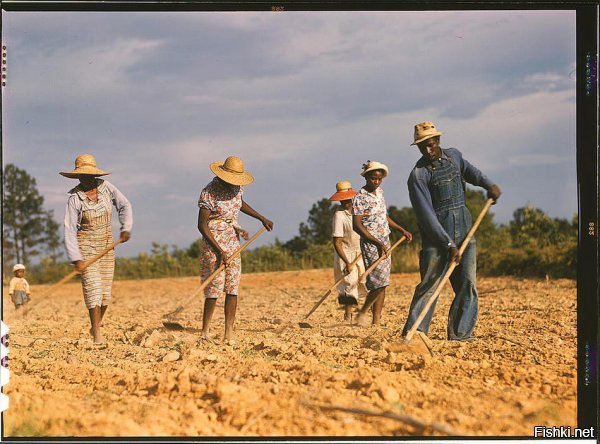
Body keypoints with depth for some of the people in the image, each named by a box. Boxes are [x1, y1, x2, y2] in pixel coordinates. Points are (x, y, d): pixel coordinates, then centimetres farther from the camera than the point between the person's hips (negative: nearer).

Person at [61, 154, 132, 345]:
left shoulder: (105, 187, -4)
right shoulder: (75, 199, -14)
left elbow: (124, 205, 7)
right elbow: (69, 231, -15)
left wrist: (126, 228, -7)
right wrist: (76, 259, -22)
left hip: (106, 246, 4)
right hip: (86, 247, -4)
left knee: (105, 291, 6)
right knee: (93, 288, -14)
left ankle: (95, 327, 26)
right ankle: (97, 334, -12)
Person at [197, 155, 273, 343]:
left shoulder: (237, 187, 4)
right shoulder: (209, 192, -17)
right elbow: (202, 225, -18)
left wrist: (262, 218, 26)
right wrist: (218, 250, -23)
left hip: (233, 243, 7)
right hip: (214, 242, -7)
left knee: (233, 288, 2)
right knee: (215, 287, -9)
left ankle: (229, 335, 3)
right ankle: (205, 332, 1)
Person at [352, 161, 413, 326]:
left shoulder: (379, 192, 12)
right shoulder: (360, 198, -12)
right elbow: (357, 225, -19)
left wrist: (402, 230, 21)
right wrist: (377, 243, -22)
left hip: (385, 243, 8)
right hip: (371, 244, -8)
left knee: (382, 285, 4)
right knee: (379, 282, -14)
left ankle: (376, 322, 6)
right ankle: (362, 313, 4)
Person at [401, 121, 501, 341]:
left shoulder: (453, 155, 8)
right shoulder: (418, 174, -11)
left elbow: (468, 170, 32)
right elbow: (426, 214, -17)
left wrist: (488, 184, 12)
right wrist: (448, 244, -22)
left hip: (464, 229, 6)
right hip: (437, 233, -6)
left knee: (467, 284, 1)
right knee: (429, 284, -10)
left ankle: (460, 333, 4)